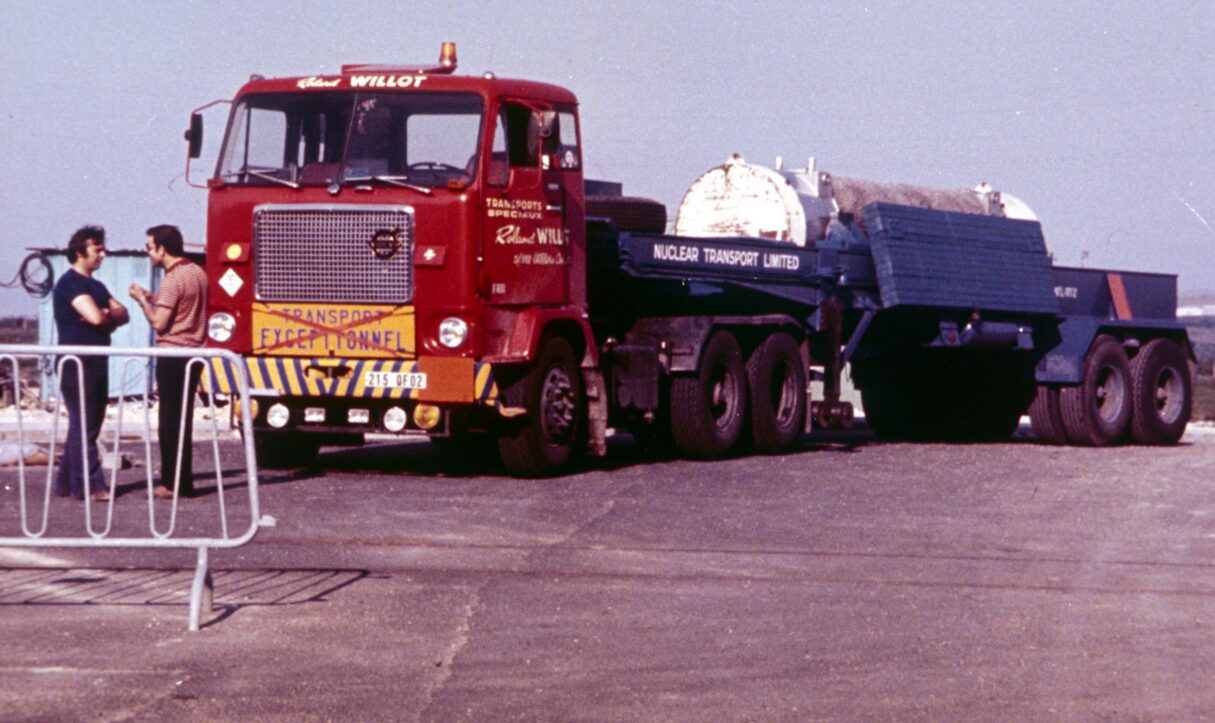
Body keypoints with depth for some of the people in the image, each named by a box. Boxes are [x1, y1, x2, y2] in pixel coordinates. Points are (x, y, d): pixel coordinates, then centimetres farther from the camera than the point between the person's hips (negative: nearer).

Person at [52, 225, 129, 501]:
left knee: (89, 424, 10)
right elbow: (95, 316, -22)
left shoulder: (96, 286, 20)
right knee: (83, 425, -9)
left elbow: (122, 314, 12)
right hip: (77, 362, -9)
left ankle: (67, 482, 16)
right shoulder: (70, 282, -10)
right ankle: (89, 485, -10)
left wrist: (107, 317, -9)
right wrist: (111, 317, 0)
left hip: (97, 362, 9)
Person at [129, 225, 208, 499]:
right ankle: (183, 481, 15)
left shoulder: (172, 279, -16)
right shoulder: (198, 273, 12)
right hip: (194, 352, 9)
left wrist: (142, 300, -2)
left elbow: (159, 322, -17)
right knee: (183, 419, 13)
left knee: (170, 420, -4)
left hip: (173, 354, -9)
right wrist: (153, 298, 18)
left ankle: (172, 482, -3)